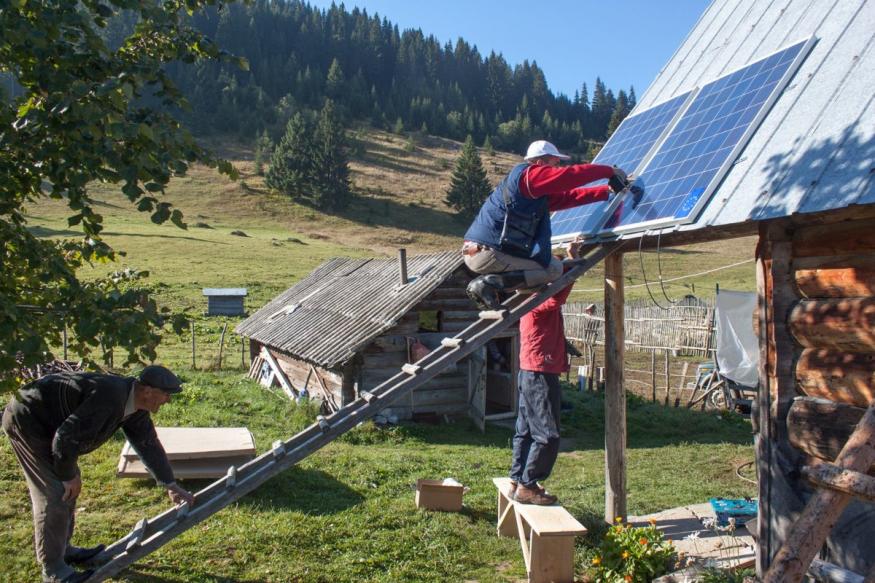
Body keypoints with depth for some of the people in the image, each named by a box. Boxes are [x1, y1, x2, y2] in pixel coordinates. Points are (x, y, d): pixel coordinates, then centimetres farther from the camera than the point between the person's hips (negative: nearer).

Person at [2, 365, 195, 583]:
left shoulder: (135, 407, -2)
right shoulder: (109, 398, -33)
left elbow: (149, 444, 7)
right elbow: (66, 437, -30)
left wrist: (172, 486, 9)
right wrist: (68, 476, -14)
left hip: (46, 422, 10)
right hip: (26, 420, -10)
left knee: (68, 487, 16)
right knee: (56, 494, -8)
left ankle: (63, 549, 31)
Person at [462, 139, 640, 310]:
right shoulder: (528, 174, -8)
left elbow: (570, 195, 22)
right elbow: (572, 174, -12)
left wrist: (609, 190, 18)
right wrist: (610, 171, 0)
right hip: (487, 252, -10)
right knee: (554, 269, 0)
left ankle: (492, 280, 8)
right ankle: (491, 282, -12)